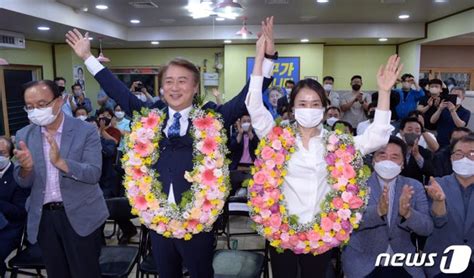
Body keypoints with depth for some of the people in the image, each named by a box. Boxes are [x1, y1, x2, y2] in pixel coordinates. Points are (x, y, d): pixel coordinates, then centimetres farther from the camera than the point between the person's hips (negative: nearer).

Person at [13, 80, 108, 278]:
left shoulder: (86, 131, -10)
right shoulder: (24, 135, 2)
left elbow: (94, 174, -17)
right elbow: (23, 182, 2)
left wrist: (60, 162, -31)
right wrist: (26, 167, -20)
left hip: (80, 216, -4)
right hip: (43, 218, 4)